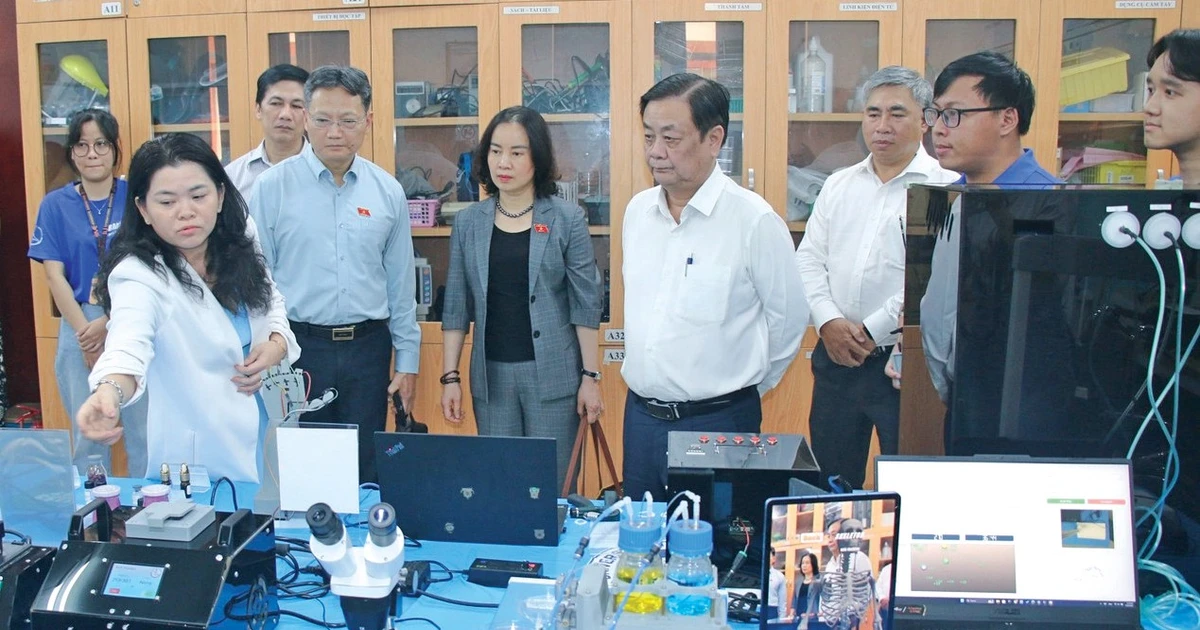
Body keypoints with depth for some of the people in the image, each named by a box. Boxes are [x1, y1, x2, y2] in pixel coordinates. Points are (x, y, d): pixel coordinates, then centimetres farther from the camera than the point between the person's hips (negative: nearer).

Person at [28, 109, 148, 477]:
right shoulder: (55, 205, 5)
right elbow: (54, 276, 2)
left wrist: (107, 324, -12)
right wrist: (86, 334, -7)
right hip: (79, 326, 2)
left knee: (145, 429, 2)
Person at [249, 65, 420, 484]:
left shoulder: (388, 192, 4)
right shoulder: (273, 186, -3)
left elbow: (401, 284, 9)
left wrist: (407, 362, 8)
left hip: (368, 350, 2)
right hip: (297, 347, -2)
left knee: (364, 476, 10)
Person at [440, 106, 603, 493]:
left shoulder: (567, 219, -3)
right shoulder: (468, 222, 5)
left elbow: (585, 305, -3)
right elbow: (457, 307, 7)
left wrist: (591, 376, -6)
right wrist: (450, 377, 3)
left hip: (552, 375, -2)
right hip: (491, 375, 3)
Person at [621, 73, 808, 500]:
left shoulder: (754, 220, -13)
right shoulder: (637, 210, 5)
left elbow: (789, 317, -4)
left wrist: (745, 385, 6)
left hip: (717, 422, -5)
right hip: (640, 414, 5)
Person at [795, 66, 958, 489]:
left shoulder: (946, 187, -6)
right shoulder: (838, 186, 13)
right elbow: (808, 260, 9)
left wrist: (871, 331, -15)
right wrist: (829, 321, -7)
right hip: (836, 357, 5)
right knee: (830, 484, 15)